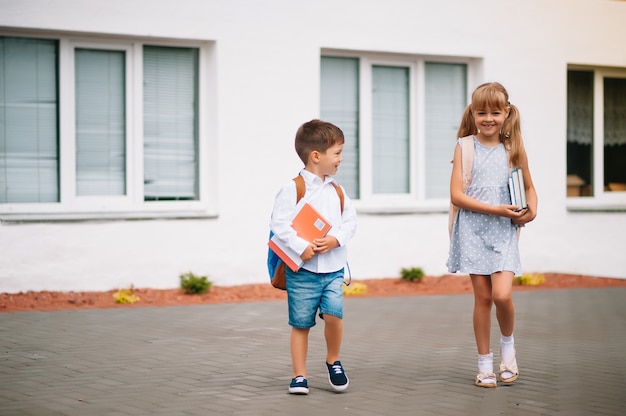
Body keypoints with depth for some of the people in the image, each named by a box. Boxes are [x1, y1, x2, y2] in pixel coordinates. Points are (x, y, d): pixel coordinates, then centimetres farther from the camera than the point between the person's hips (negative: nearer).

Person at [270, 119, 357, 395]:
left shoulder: (337, 190, 10)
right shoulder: (292, 188, -8)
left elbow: (350, 220, 8)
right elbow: (279, 223, -14)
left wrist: (336, 239, -11)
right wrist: (301, 247, -20)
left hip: (333, 267, 3)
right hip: (302, 269, -3)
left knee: (333, 313, -14)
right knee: (300, 323, 4)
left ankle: (333, 361, 11)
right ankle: (299, 375, 16)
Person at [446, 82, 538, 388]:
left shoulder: (513, 149, 5)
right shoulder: (465, 147, 0)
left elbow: (528, 187, 18)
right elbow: (456, 195, -6)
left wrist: (532, 210, -3)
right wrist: (495, 209, -14)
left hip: (504, 232, 1)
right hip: (474, 230, -1)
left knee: (502, 294, -14)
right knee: (483, 297, 1)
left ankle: (507, 344, 15)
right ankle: (485, 363, 14)